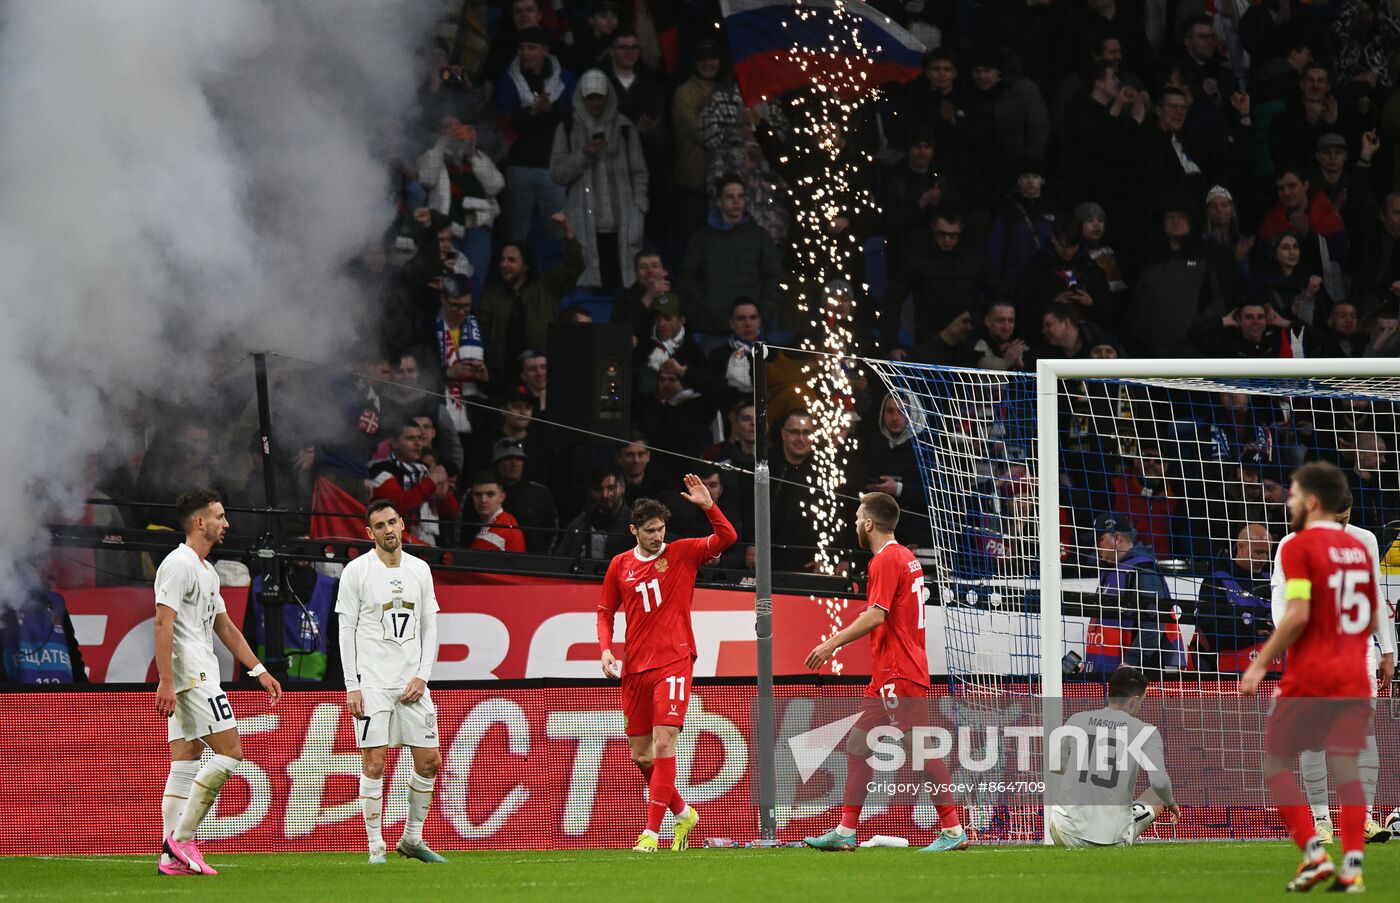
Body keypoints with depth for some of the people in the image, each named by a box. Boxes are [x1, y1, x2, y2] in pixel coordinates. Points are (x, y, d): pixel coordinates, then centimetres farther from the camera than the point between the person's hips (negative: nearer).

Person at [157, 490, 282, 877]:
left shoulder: (206, 571, 21)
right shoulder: (178, 565, -11)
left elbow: (225, 628, 27)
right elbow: (163, 624, -19)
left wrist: (259, 671, 24)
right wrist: (165, 682, -25)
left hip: (199, 676, 10)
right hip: (191, 674, -10)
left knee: (185, 765, 5)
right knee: (230, 752, -12)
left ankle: (174, 857, 2)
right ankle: (181, 838, -13)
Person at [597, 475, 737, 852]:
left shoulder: (681, 553, 2)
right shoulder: (620, 566, 9)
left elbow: (727, 538, -7)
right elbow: (605, 612, 17)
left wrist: (708, 505, -21)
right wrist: (605, 648, 1)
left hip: (674, 663, -4)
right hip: (635, 668, 4)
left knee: (664, 744, -17)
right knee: (640, 756, 8)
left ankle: (651, 832, -19)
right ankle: (682, 813, 30)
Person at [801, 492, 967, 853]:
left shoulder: (886, 560, -13)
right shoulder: (907, 558, 17)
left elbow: (876, 615, -21)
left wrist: (833, 643, -17)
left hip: (898, 674, -11)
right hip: (889, 674, 11)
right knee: (857, 743, 11)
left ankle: (953, 830, -10)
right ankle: (845, 832, 12)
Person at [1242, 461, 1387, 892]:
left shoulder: (1300, 547, -9)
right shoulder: (1359, 549, 11)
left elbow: (1298, 615, -18)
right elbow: (1373, 621, 16)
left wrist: (1260, 664, -12)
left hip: (1308, 678, -6)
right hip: (1352, 677, 6)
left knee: (1275, 764, 7)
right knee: (1345, 768, 5)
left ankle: (1314, 854, -5)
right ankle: (1352, 868, -4)